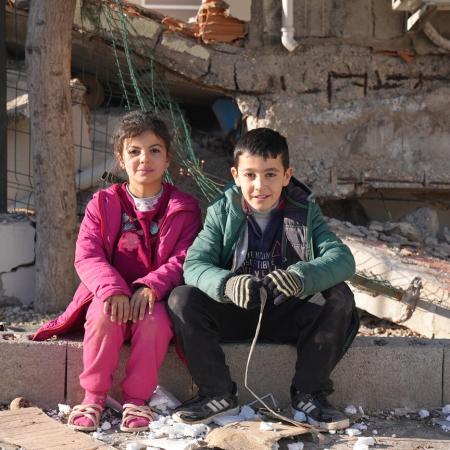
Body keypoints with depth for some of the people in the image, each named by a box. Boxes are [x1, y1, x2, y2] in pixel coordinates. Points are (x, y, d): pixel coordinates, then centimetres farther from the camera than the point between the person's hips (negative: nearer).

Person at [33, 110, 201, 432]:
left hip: (157, 300, -1)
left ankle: (136, 399, -17)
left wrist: (150, 287, -26)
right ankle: (94, 396, -17)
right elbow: (87, 256, -5)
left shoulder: (185, 208, 5)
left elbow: (185, 259, -8)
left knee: (154, 319, -35)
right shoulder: (103, 204, 7)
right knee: (105, 314, -33)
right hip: (111, 296, 1)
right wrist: (112, 289, -25)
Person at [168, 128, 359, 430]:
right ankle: (219, 394, -11)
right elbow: (194, 263, -16)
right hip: (234, 314, 0)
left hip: (288, 317, 0)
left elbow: (342, 259, -18)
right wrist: (227, 284, -39)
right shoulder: (222, 212, -3)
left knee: (339, 297, -25)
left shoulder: (305, 211, -3)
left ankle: (308, 394, -13)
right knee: (182, 299, -24)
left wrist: (301, 277, -40)